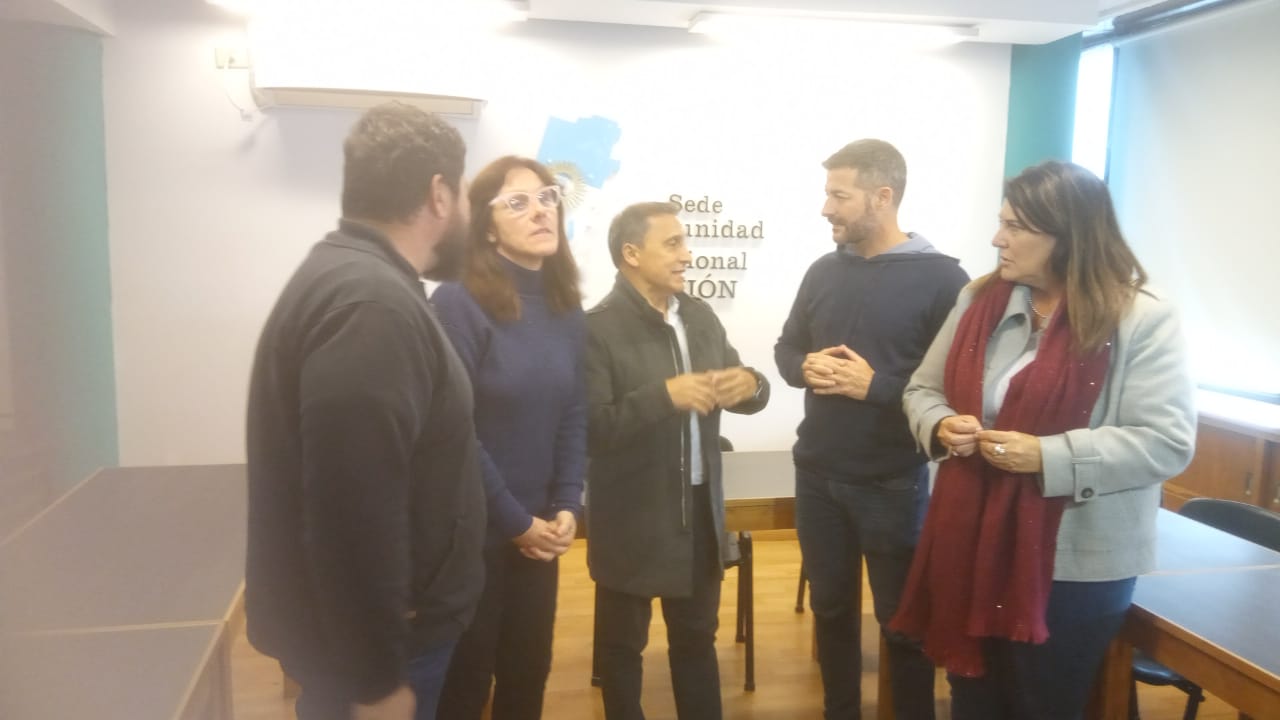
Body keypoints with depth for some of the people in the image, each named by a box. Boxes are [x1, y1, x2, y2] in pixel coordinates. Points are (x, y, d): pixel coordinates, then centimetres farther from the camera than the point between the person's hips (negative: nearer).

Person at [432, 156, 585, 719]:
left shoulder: (566, 308, 4)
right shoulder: (459, 303, -16)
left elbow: (574, 417, 6)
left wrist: (567, 507, -5)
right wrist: (515, 522, -13)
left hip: (539, 530, 6)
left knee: (529, 671, 18)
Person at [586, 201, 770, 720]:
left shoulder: (701, 315, 5)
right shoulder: (598, 328, -16)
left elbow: (743, 388, 9)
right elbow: (591, 428, -23)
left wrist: (751, 385, -13)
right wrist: (665, 395, -29)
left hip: (700, 511, 6)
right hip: (632, 521, -6)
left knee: (697, 638, 22)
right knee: (623, 645, 15)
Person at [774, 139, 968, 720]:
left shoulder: (940, 277, -11)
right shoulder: (823, 271, 5)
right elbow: (785, 348, 13)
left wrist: (876, 385, -21)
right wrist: (806, 367, -9)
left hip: (893, 482, -5)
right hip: (817, 474, 5)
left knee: (902, 618, 11)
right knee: (830, 606, 18)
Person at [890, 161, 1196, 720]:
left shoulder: (1142, 319, -12)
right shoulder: (980, 300, 4)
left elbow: (1167, 442, -16)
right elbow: (923, 390, 10)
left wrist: (1047, 457, -24)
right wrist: (941, 426, -12)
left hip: (1076, 565, -4)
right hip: (973, 546, 5)